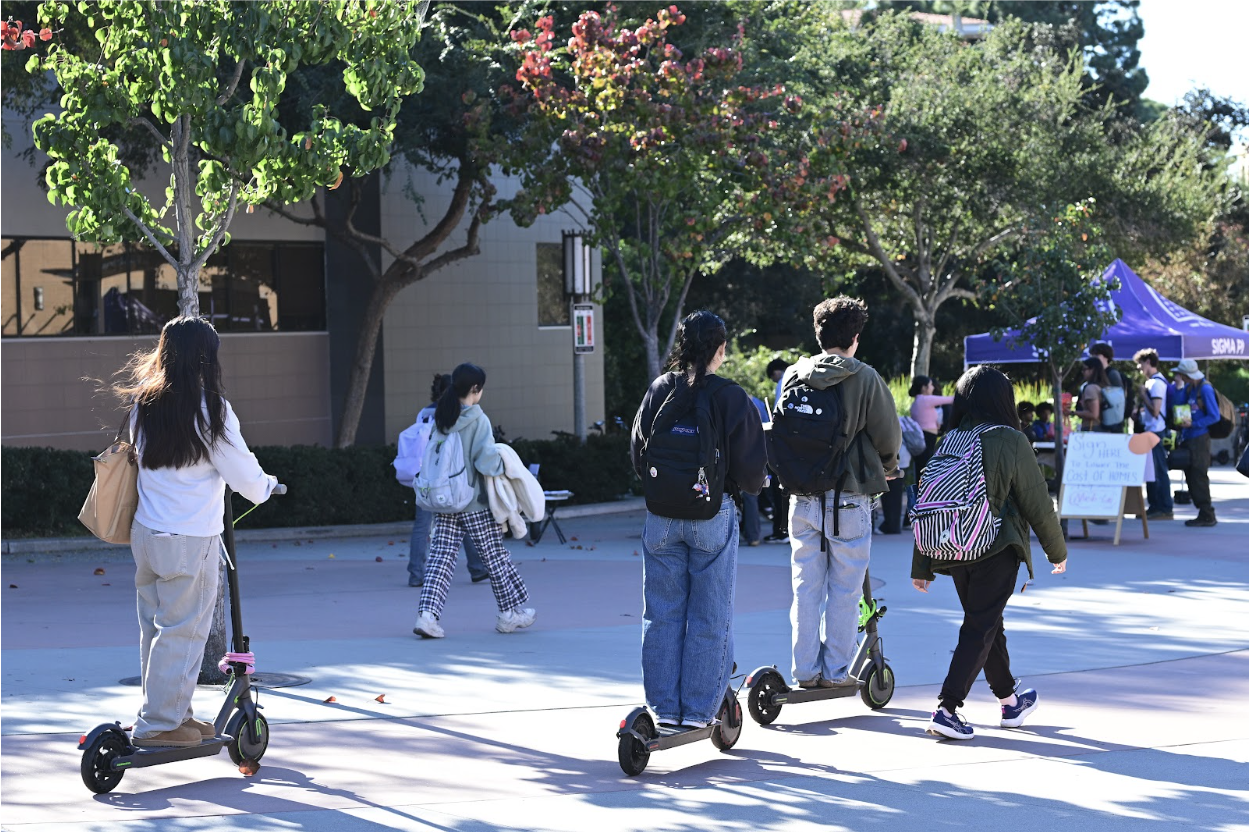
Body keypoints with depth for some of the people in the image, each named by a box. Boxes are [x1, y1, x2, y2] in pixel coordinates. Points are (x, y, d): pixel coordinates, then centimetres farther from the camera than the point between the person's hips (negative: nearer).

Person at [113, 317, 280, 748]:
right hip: (190, 539, -7)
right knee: (182, 632, 2)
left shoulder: (144, 404, 3)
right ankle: (158, 724, 7)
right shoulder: (209, 409, -14)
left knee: (155, 627, 15)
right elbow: (245, 476, -10)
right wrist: (267, 485, 14)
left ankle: (175, 712, 26)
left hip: (145, 531, 7)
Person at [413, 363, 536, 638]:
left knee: (440, 558, 1)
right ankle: (510, 613, 22)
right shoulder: (478, 420, -14)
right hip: (475, 504, -5)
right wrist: (503, 465, -2)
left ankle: (427, 613, -14)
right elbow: (486, 461, -20)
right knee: (495, 556, 10)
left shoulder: (440, 419, 4)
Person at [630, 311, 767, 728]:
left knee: (662, 613, 10)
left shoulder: (659, 390, 1)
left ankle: (664, 707, 14)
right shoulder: (731, 397, -9)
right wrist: (751, 487, 15)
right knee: (709, 616, 5)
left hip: (661, 516, 3)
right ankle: (698, 709, 7)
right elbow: (750, 467, -7)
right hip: (712, 514, -3)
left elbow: (637, 452, 8)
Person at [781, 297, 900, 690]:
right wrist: (888, 467, 18)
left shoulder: (793, 376, 3)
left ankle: (806, 670, 13)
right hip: (849, 497, -4)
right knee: (844, 590, 5)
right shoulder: (864, 378, -9)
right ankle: (836, 671, 8)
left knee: (806, 587, 10)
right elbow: (887, 436, -3)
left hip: (803, 498, 4)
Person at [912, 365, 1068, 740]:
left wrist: (921, 566, 12)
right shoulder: (1011, 442, -9)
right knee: (979, 628, -3)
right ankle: (947, 709, -14)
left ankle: (1009, 701, 33)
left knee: (988, 624, 19)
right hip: (996, 549, -5)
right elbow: (1037, 502, -6)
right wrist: (1057, 550, 8)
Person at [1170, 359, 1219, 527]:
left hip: (1199, 438, -9)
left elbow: (1214, 416, -14)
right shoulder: (1189, 387, 12)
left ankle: (1206, 515, -3)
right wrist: (1178, 385, -2)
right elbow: (1178, 404, 5)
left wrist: (1193, 424, -17)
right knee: (1191, 476, 10)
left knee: (1198, 477, -7)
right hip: (1188, 438, 9)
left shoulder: (1205, 389, -13)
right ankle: (1205, 512, 17)